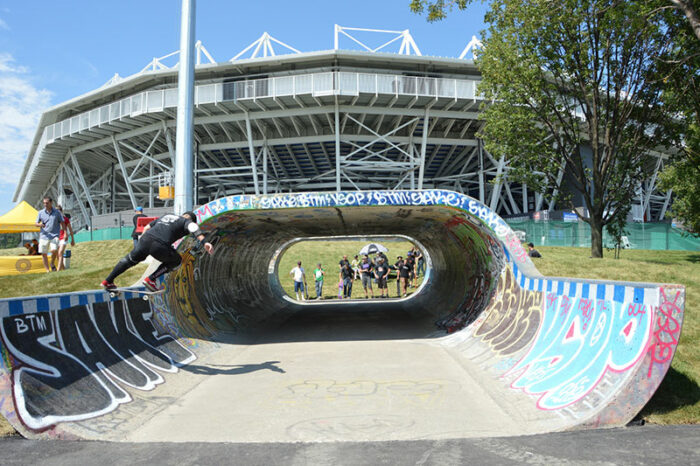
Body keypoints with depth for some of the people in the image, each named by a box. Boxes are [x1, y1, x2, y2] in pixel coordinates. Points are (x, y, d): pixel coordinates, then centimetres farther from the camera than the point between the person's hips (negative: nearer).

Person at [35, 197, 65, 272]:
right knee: (43, 254, 1)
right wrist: (40, 225, -13)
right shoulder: (41, 213, 5)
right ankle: (47, 270, 11)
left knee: (54, 250, -22)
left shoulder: (57, 212, 3)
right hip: (44, 236, 2)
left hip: (54, 235, -2)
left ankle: (52, 264, 5)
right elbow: (36, 224, 11)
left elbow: (62, 223, 9)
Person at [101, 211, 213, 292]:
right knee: (177, 261, 23)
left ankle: (108, 281, 35)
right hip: (160, 246, -5)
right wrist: (204, 242, -24)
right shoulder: (187, 221, 15)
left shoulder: (166, 216, 32)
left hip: (145, 239, 6)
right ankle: (150, 279, 14)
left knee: (130, 259, 31)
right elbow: (194, 228, -9)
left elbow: (146, 227, 35)